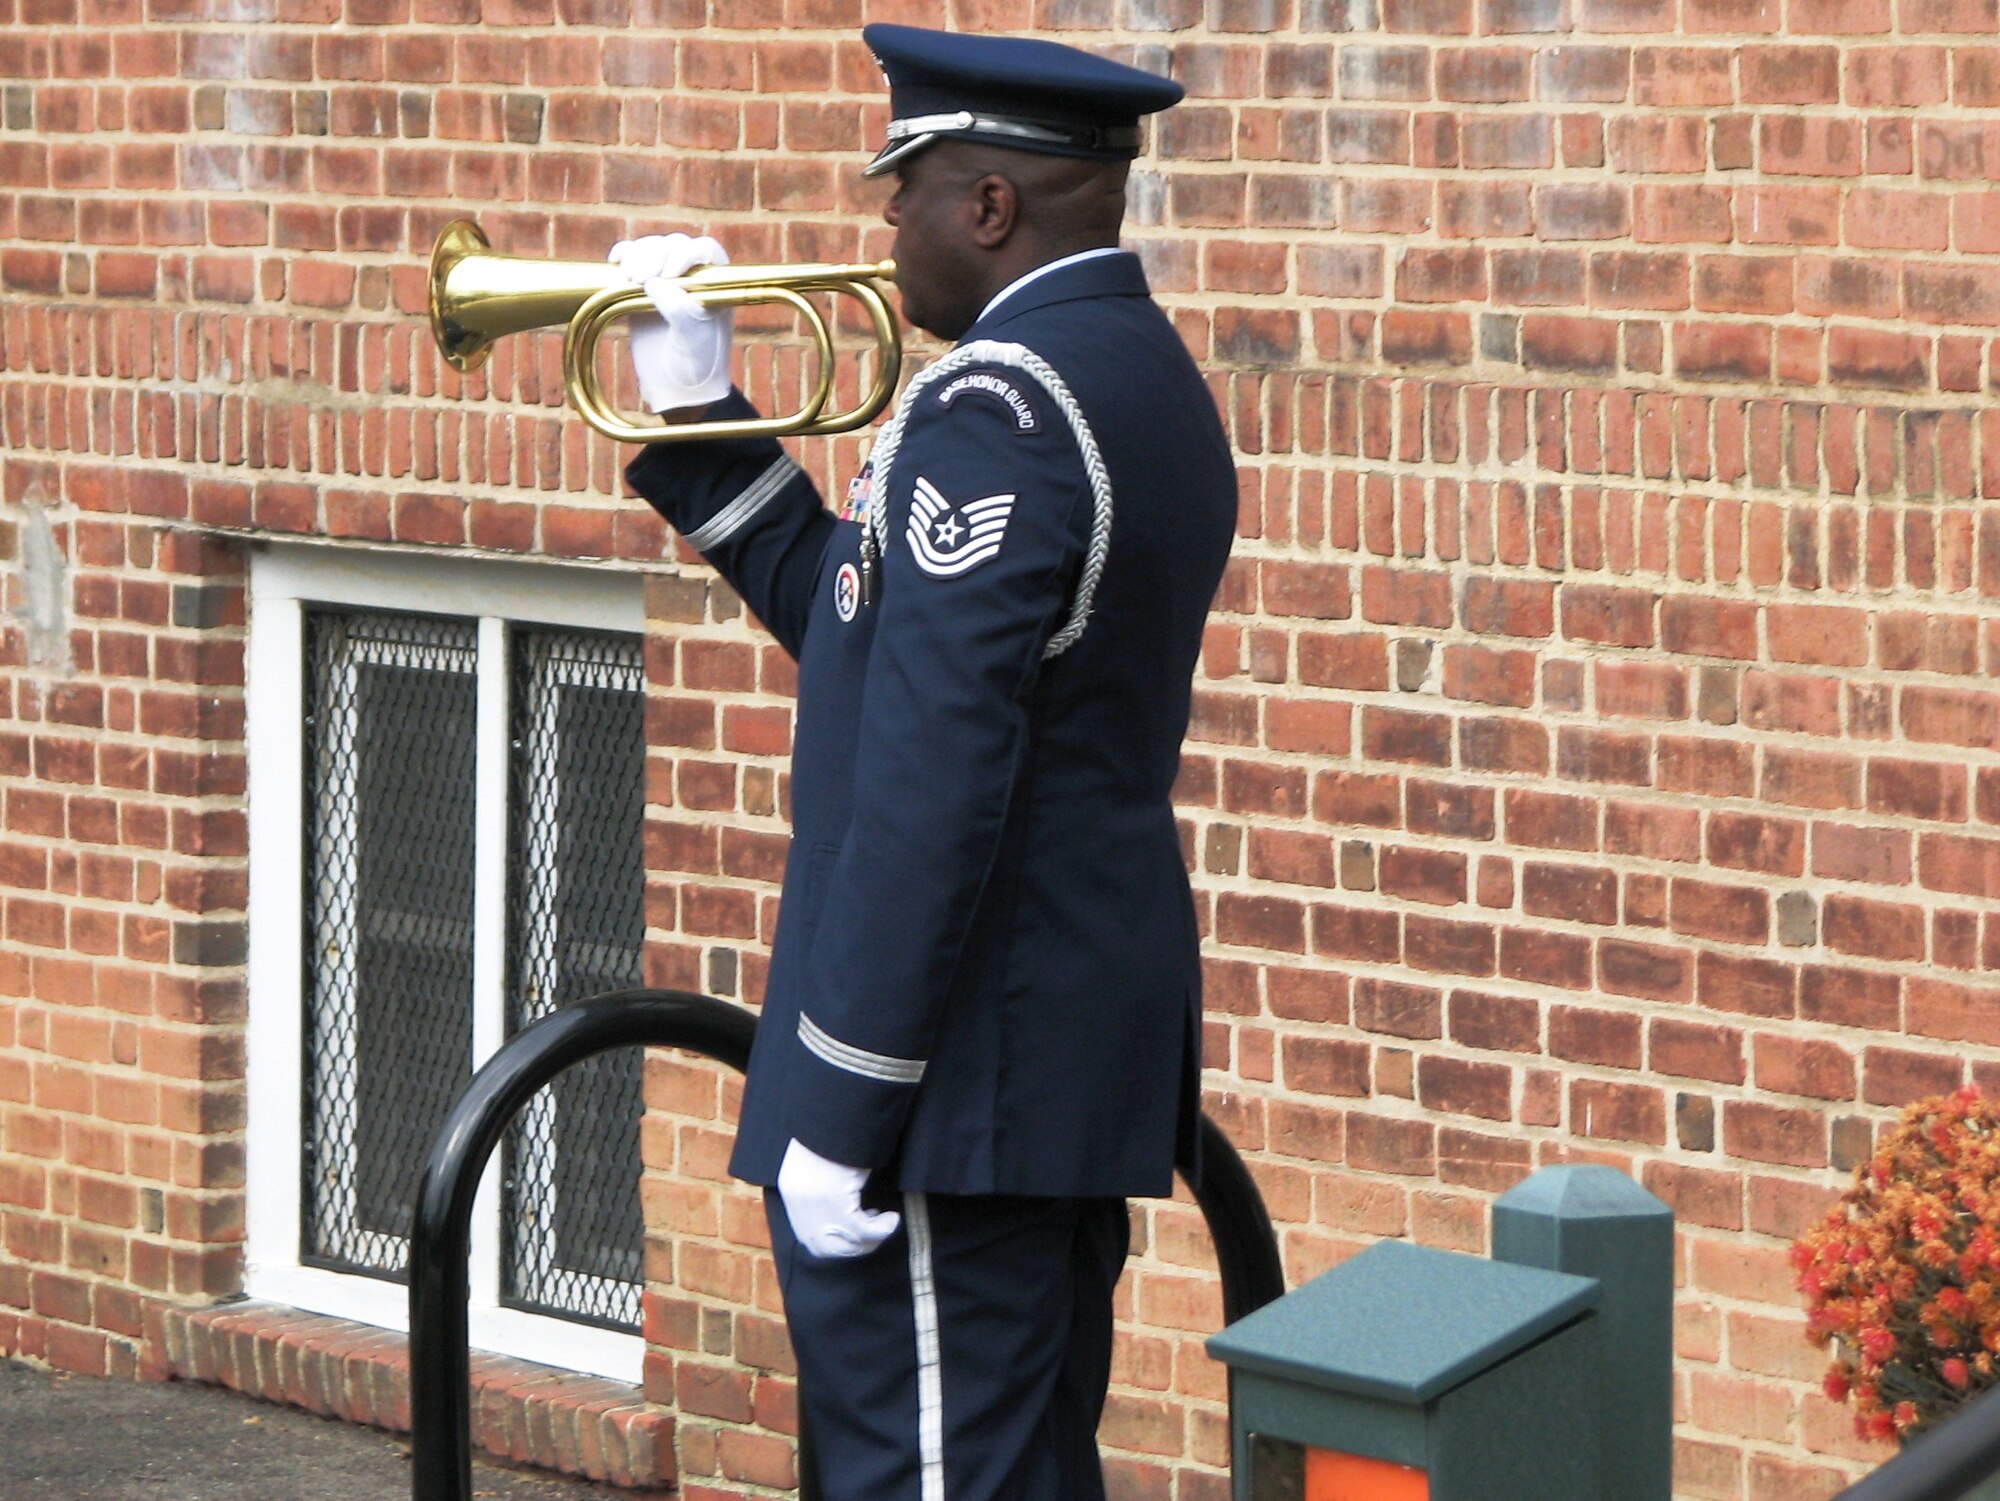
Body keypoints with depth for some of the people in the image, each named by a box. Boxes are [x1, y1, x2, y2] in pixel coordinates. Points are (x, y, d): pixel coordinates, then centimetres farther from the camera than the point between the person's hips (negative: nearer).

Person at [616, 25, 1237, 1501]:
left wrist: (839, 1117, -21)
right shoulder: (1143, 379, 14)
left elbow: (931, 780, -23)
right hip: (1094, 1020, 11)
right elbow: (861, 619, 21)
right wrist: (698, 414, 18)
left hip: (963, 1070, -11)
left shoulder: (999, 406, -19)